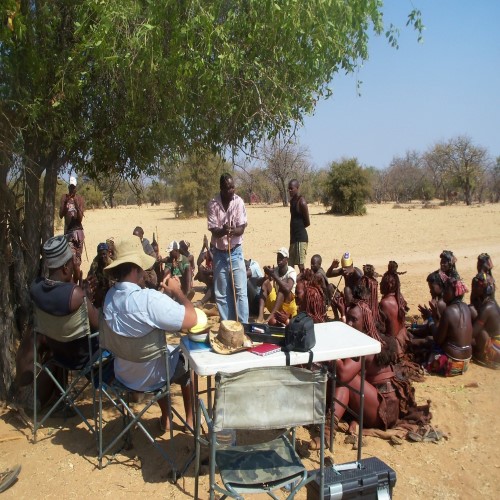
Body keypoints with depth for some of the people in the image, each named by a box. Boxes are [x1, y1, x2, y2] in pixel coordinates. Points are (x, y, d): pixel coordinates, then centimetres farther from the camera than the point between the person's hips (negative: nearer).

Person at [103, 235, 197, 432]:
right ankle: (190, 419, 40)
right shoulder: (149, 298, -35)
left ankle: (164, 419, 44)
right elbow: (191, 319, -31)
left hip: (123, 374, 6)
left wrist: (163, 292, -5)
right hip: (149, 377, -6)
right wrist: (177, 291, -17)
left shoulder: (110, 296, -10)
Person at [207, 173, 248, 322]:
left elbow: (242, 228, -10)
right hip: (219, 252, 1)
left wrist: (233, 231, -32)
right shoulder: (212, 204, -10)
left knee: (240, 291, -3)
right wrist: (223, 231, -34)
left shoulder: (239, 202, -8)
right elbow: (213, 230, -12)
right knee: (221, 293, 6)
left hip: (236, 251, 0)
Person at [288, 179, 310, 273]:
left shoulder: (301, 202, -14)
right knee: (290, 265, 13)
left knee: (300, 265, -7)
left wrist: (299, 227, 3)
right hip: (293, 237, 9)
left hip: (301, 238, -9)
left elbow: (307, 223, -11)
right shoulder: (292, 200, 12)